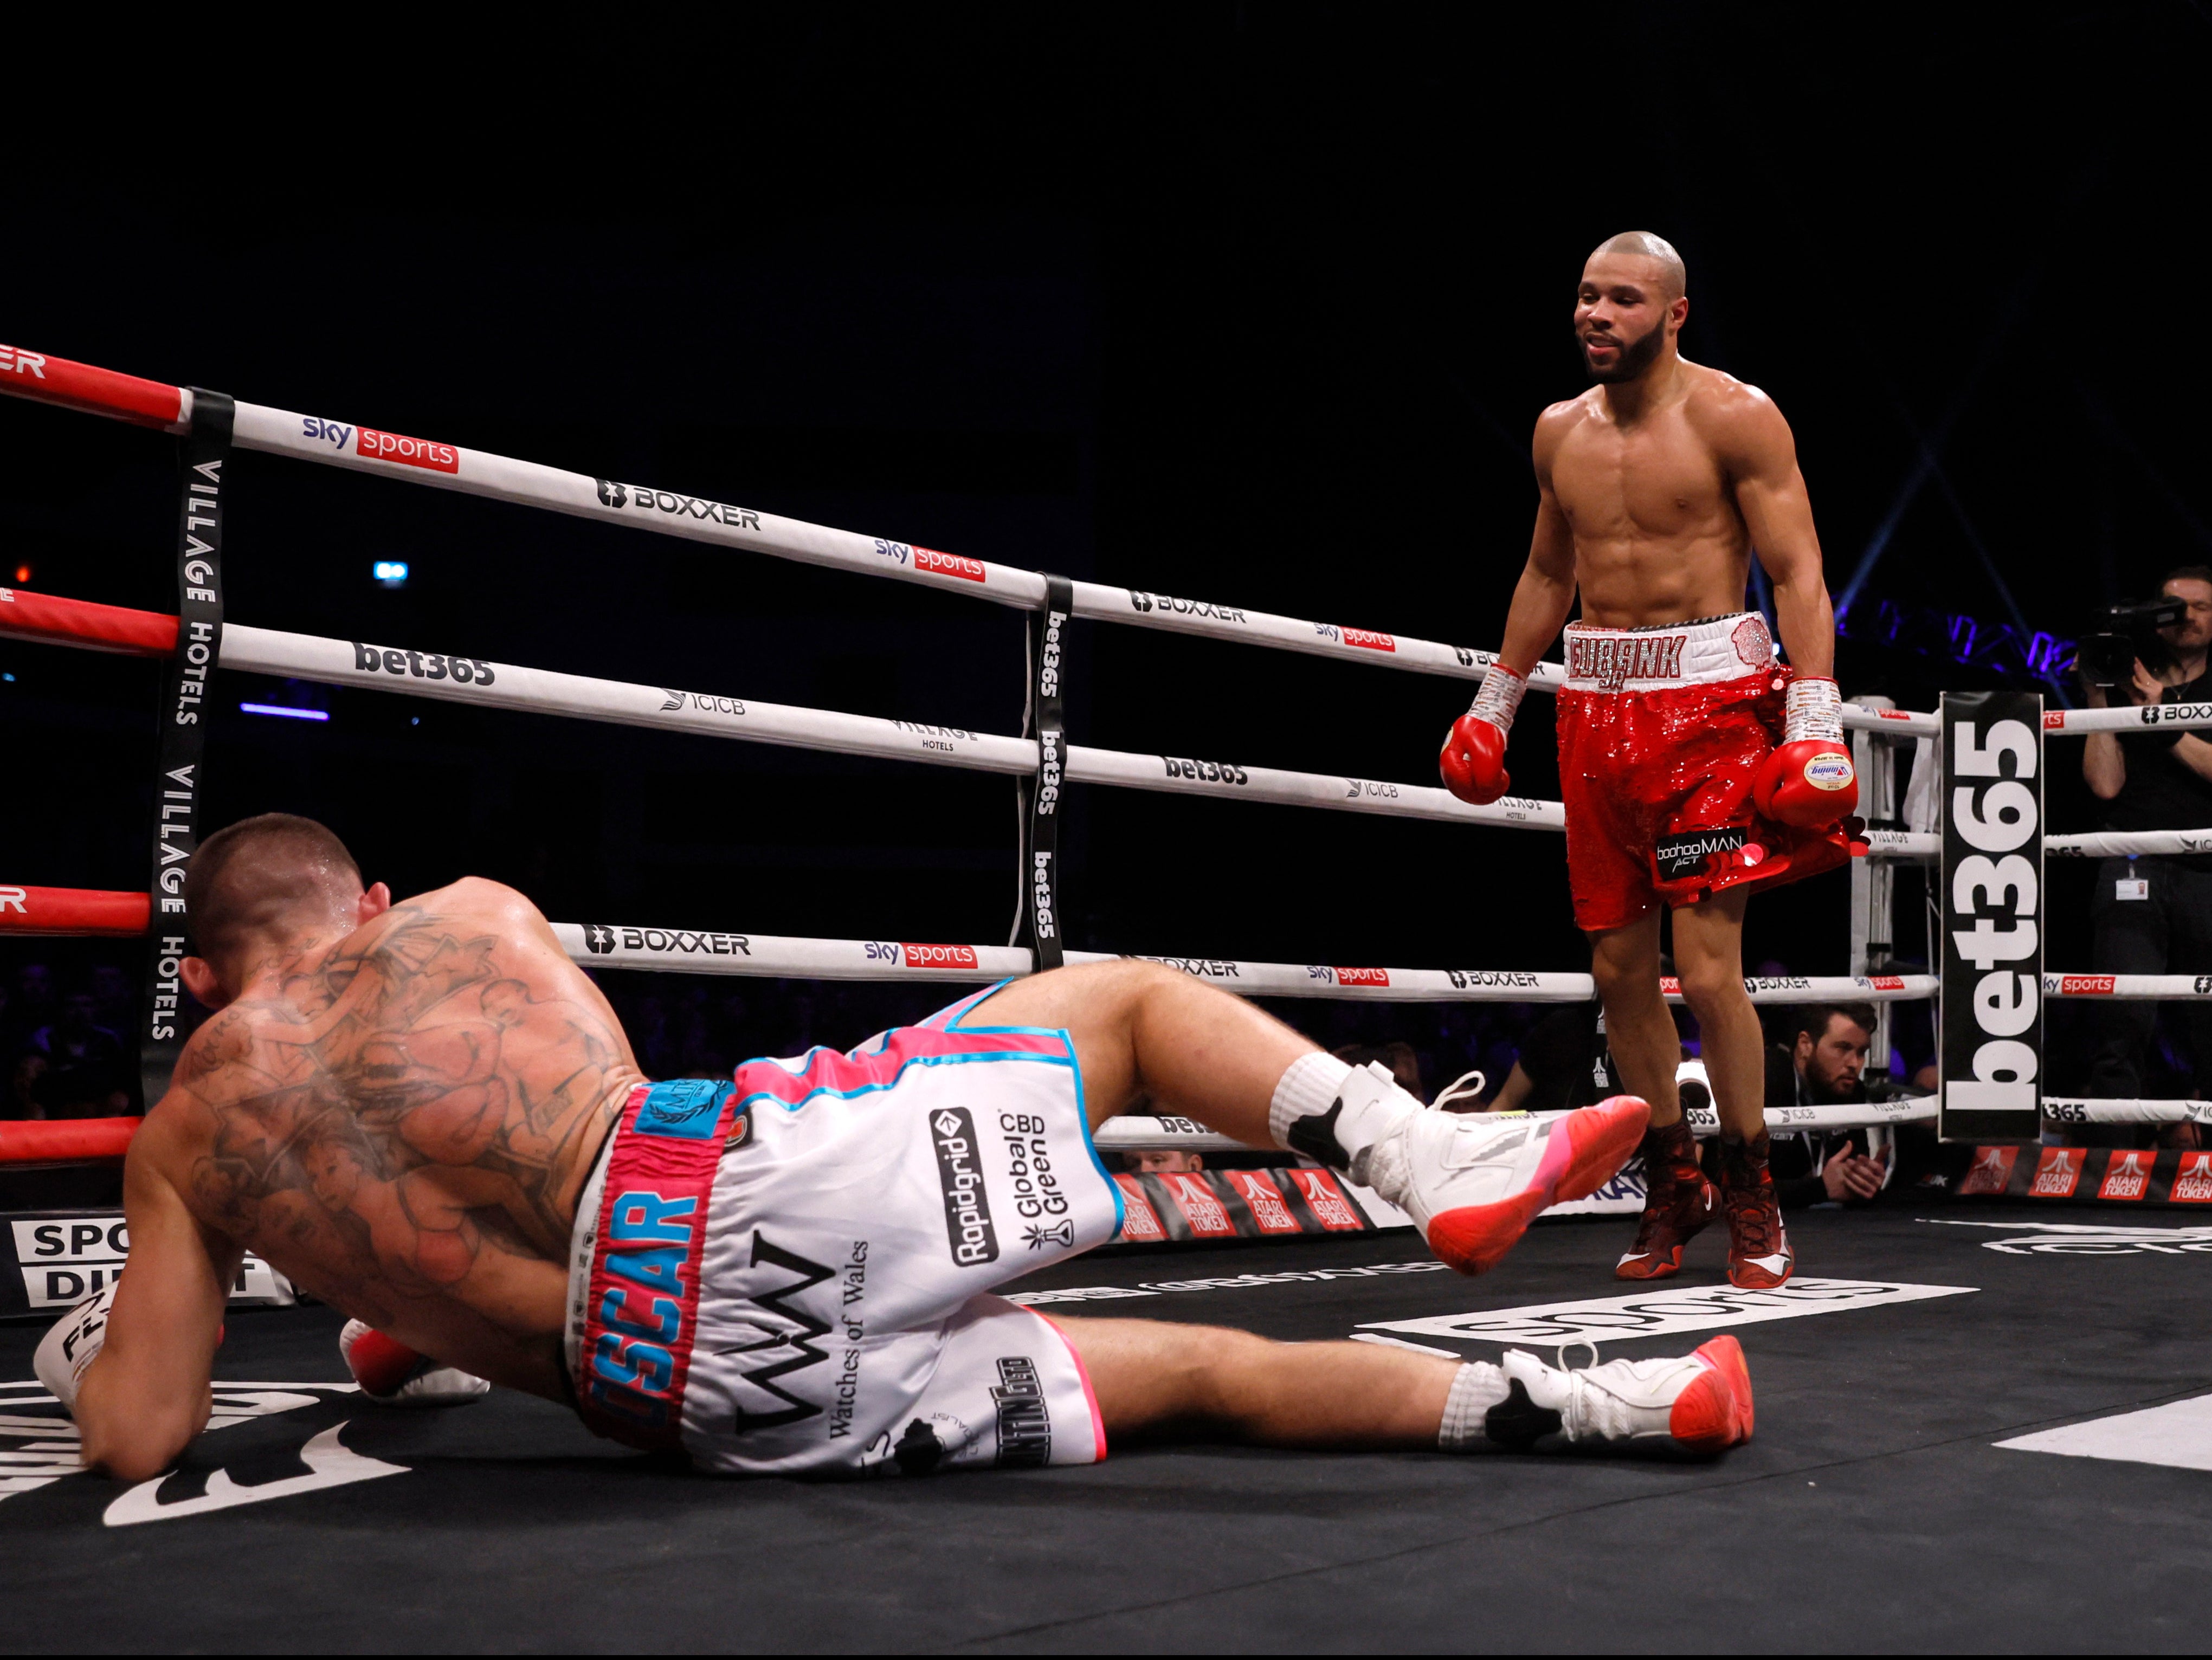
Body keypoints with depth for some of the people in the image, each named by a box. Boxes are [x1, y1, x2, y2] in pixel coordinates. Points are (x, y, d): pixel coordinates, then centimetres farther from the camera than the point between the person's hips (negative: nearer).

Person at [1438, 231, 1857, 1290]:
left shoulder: (1734, 417, -4)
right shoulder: (1561, 430, 13)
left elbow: (1799, 573, -9)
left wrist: (1815, 725, -18)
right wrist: (1493, 703, 25)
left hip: (1707, 698, -6)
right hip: (1595, 703, 6)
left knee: (1708, 968, -10)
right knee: (1616, 965, 6)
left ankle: (1752, 1201, 7)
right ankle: (1671, 1186, 21)